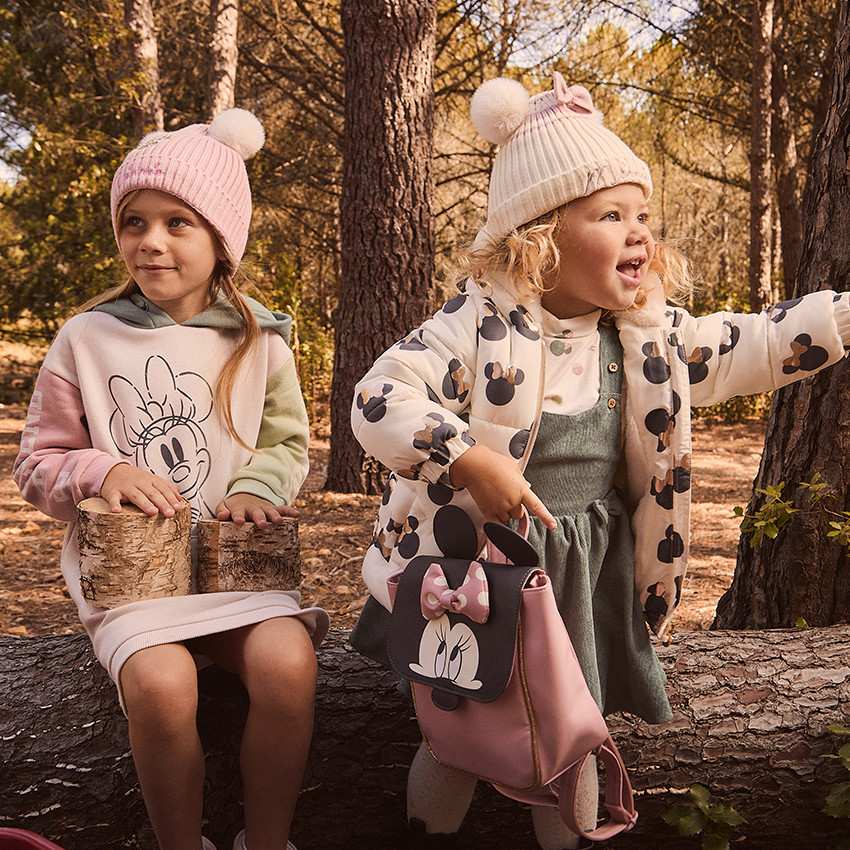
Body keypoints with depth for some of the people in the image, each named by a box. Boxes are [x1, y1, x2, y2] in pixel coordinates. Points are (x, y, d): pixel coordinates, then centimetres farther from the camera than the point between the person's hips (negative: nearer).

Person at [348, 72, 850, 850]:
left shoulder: (650, 335, 0)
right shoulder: (480, 326, -18)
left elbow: (761, 346, 4)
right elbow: (380, 402, -25)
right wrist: (473, 464, -31)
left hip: (590, 575, 5)